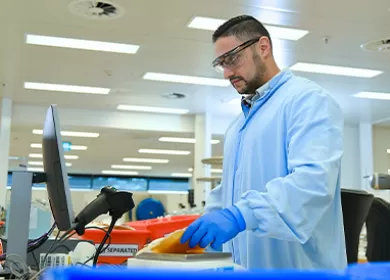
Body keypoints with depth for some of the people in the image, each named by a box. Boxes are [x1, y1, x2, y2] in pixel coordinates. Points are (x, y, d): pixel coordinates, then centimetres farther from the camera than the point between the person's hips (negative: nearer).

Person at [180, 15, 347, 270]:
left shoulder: (308, 100, -11)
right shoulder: (238, 124, 17)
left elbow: (313, 179, -26)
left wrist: (241, 215, -36)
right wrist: (201, 231, 7)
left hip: (295, 267, -8)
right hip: (244, 266, 8)